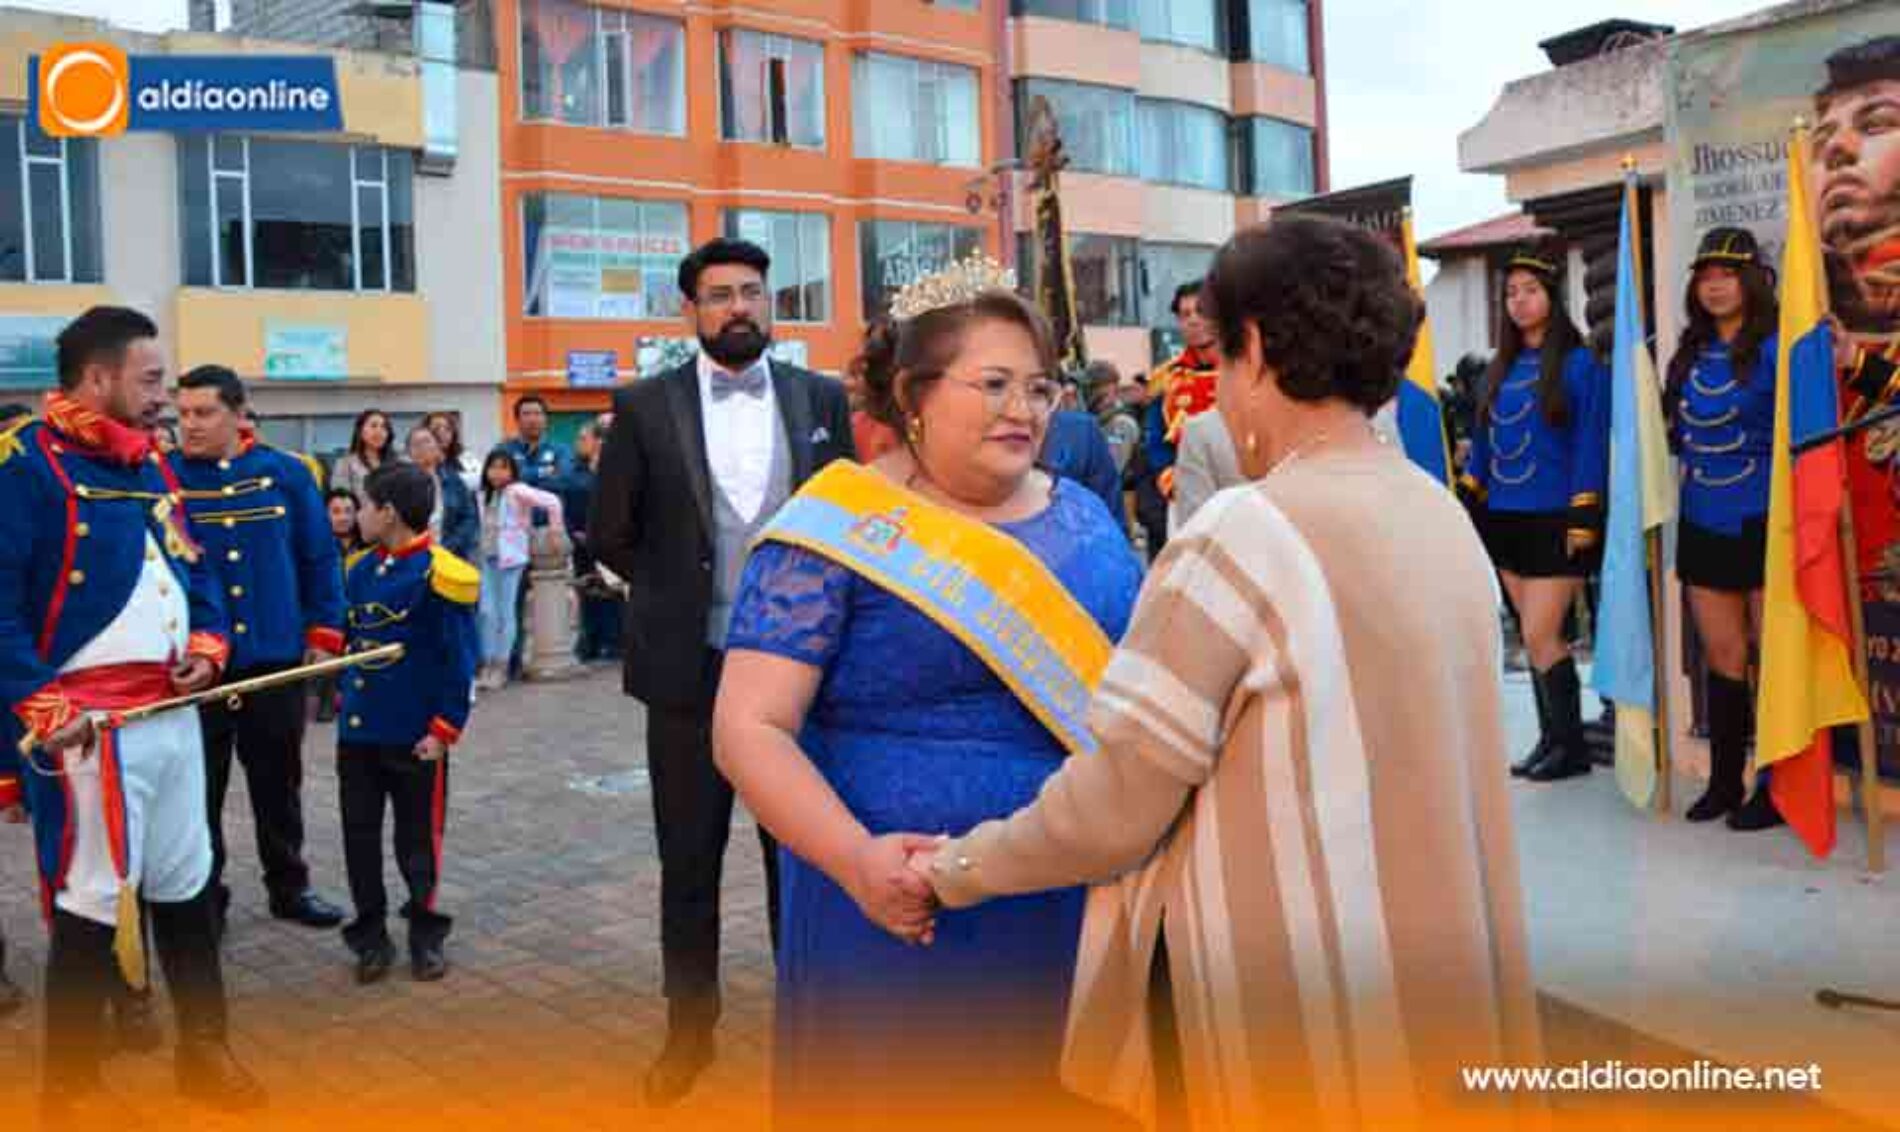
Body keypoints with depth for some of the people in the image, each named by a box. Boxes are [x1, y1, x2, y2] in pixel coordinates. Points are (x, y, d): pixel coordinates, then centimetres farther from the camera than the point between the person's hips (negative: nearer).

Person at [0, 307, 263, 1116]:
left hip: (173, 713, 8)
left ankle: (202, 1051, 31)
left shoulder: (151, 463, 13)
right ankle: (68, 1090, 18)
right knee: (92, 905, 1)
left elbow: (194, 565, 20)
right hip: (90, 726, -8)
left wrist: (206, 644, 3)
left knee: (187, 888, 16)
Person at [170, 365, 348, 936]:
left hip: (275, 656, 1)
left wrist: (323, 632, 1)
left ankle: (289, 887, 29)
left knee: (278, 781, 14)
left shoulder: (285, 473, -1)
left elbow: (320, 558, 3)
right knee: (200, 787, 9)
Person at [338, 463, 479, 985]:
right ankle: (371, 935, 24)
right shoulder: (362, 569, 6)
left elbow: (459, 662, -13)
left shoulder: (438, 574, -14)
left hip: (415, 737, -6)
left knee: (417, 840, 7)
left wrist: (445, 729, -15)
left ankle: (427, 937, 22)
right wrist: (346, 695, 10)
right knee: (360, 837, 11)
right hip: (356, 731, 6)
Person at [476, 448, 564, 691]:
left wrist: (555, 530, -11)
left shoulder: (517, 491, -9)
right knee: (487, 612, 3)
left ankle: (501, 668, 7)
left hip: (510, 558, -6)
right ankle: (487, 666, 10)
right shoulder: (485, 495, 14)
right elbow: (486, 527, 16)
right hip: (488, 558, 6)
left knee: (505, 612, 0)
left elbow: (552, 501, -14)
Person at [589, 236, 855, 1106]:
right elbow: (609, 532, 4)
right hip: (691, 666, -1)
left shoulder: (821, 398, 2)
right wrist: (676, 592, 7)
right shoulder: (646, 406, -2)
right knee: (688, 862, 10)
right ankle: (689, 1029, 26)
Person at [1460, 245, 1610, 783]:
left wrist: (1584, 515, -15)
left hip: (1555, 520, -6)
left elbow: (1590, 445, -10)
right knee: (1537, 636, 10)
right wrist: (1467, 503, 11)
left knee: (1540, 636, -8)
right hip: (1507, 519, 6)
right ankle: (1552, 737, 19)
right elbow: (1482, 442, 17)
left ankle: (1570, 744, 6)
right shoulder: (1501, 368, 13)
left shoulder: (1579, 364, -5)